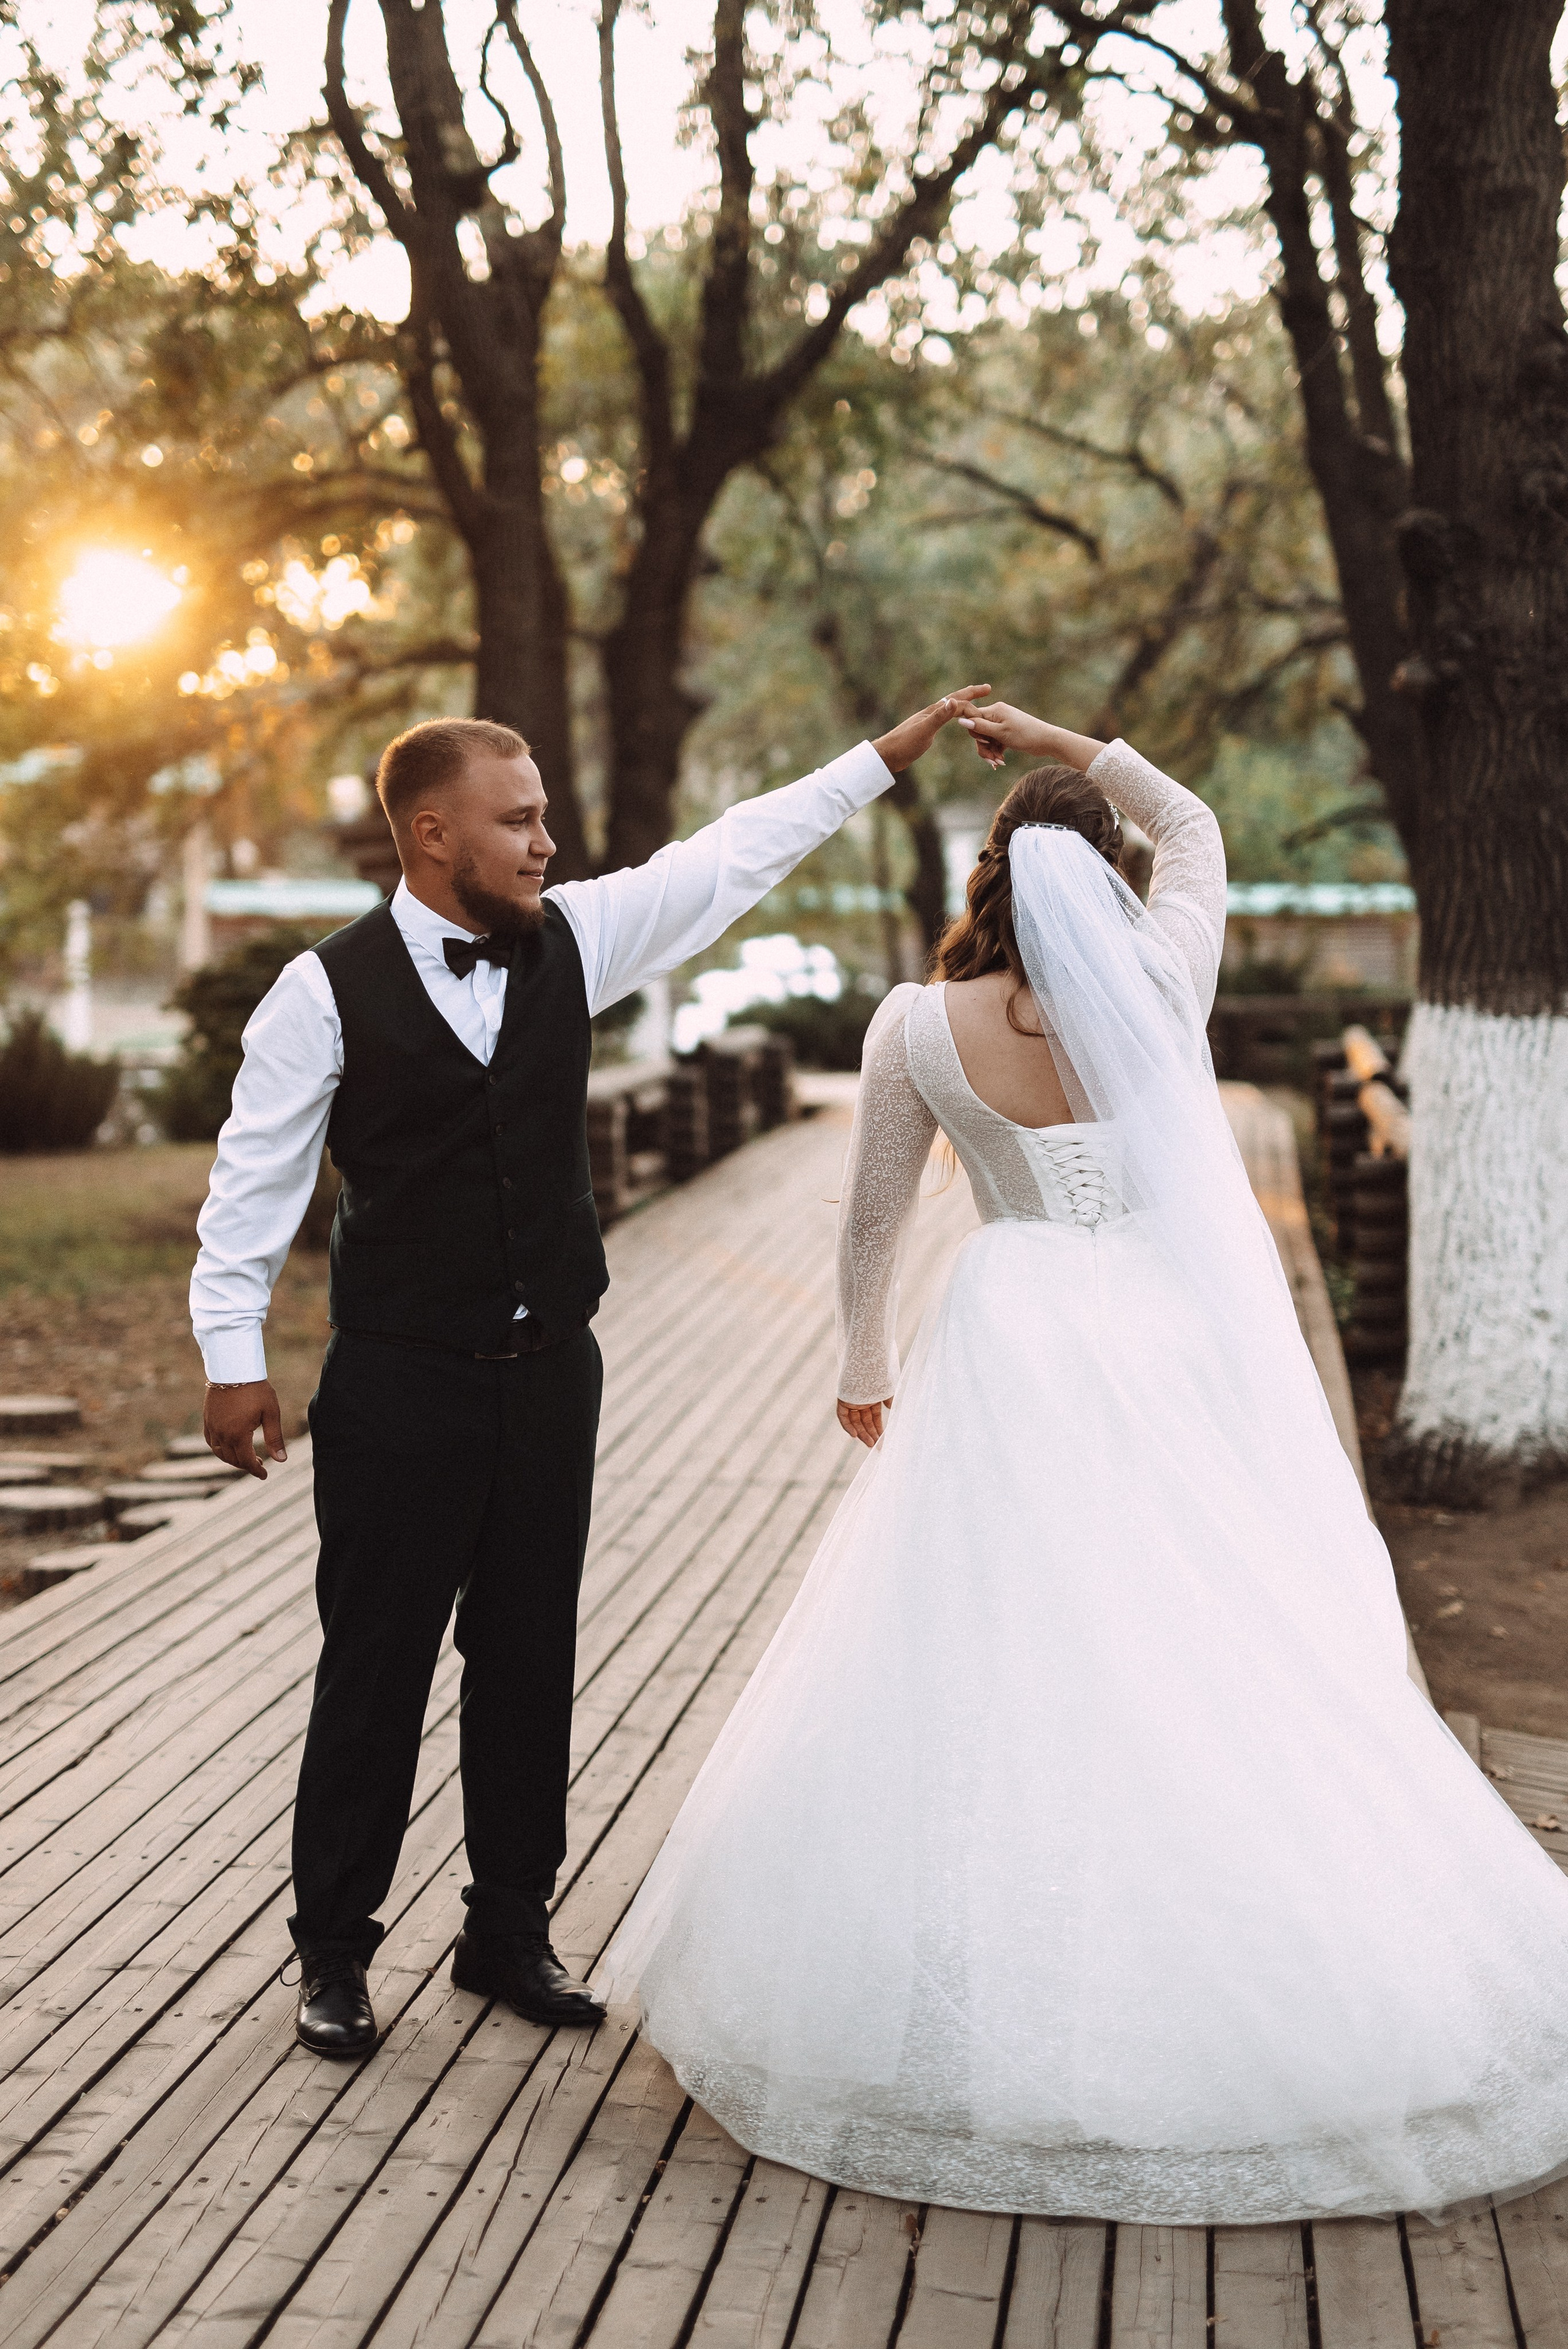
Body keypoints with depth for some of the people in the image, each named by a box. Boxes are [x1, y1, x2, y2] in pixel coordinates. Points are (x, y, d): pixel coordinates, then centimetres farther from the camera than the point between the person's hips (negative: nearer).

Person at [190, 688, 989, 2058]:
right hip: (399, 1385, -4)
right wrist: (235, 1355, -6)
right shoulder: (327, 992, -9)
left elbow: (732, 861, 8)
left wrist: (887, 756, 8)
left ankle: (511, 1932, 28)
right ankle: (335, 1953, 19)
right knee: (376, 1673, 3)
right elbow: (255, 1180, -4)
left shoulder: (571, 940, 3)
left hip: (549, 1375, 5)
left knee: (531, 1661, 13)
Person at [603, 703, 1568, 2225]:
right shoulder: (1162, 977, -4)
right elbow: (1195, 827, 18)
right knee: (1207, 1673, 8)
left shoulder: (919, 1028, -5)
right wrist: (1066, 745, 19)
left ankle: (993, 2024, 17)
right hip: (1176, 1355, 1)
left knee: (989, 1680, 7)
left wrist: (864, 1371, 21)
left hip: (1013, 1366, 0)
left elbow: (872, 1221, 7)